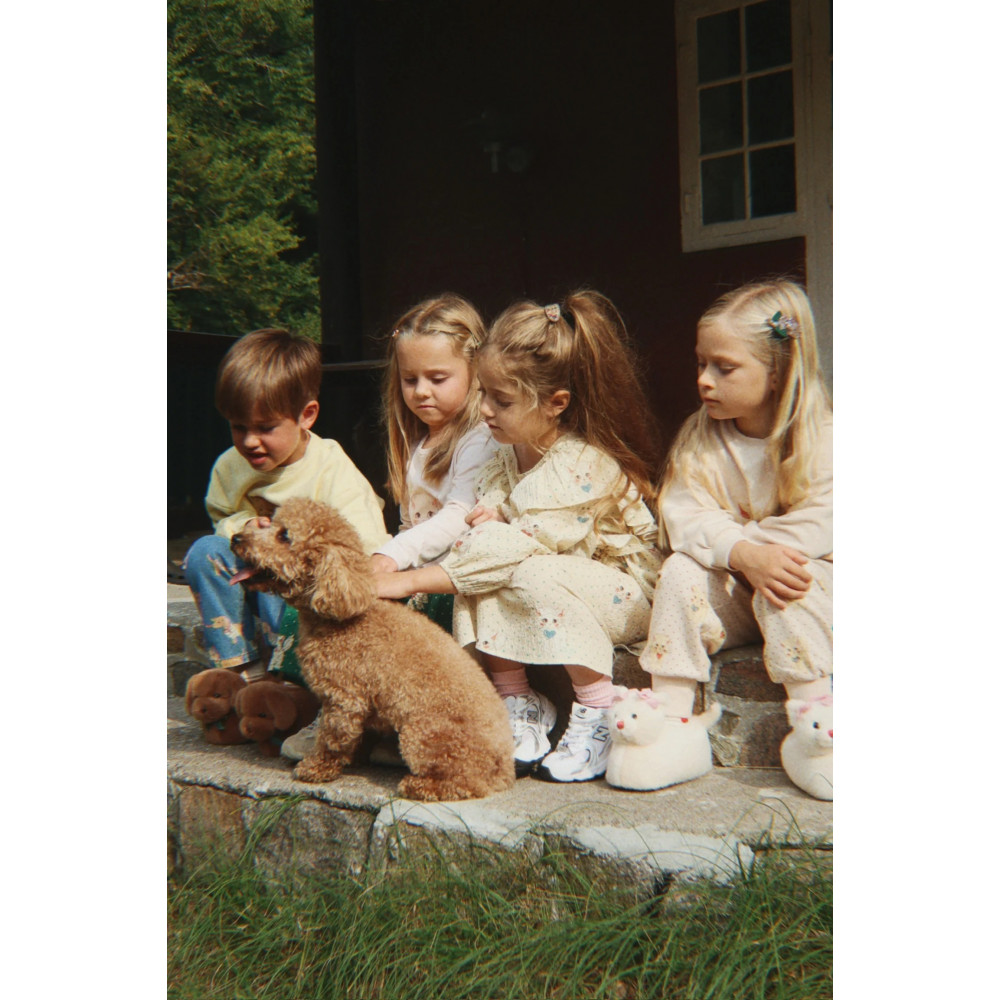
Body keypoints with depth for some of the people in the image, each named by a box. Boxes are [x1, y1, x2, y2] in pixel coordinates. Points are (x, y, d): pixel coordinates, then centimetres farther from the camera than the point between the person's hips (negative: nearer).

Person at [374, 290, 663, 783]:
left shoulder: (582, 466, -26)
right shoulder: (507, 457, -1)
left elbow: (522, 548, -32)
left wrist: (411, 580, -33)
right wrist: (491, 521, -19)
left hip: (625, 593, -7)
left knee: (539, 578, -36)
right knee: (474, 579, -20)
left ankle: (599, 712, -18)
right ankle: (517, 698, -7)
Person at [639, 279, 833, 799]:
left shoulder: (823, 436, -9)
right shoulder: (698, 436, 2)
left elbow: (820, 522, -22)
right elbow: (684, 517, -12)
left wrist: (749, 547, -25)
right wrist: (745, 555, -31)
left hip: (797, 578, -3)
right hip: (731, 589, 3)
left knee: (785, 592, -34)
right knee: (681, 571, -24)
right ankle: (670, 717, -24)